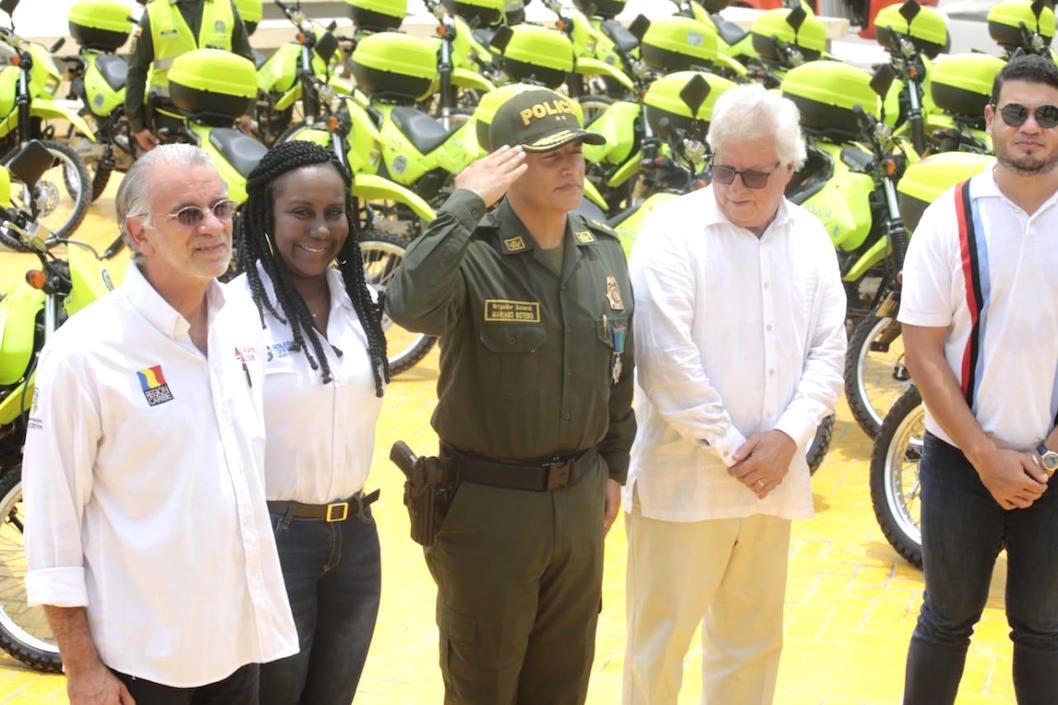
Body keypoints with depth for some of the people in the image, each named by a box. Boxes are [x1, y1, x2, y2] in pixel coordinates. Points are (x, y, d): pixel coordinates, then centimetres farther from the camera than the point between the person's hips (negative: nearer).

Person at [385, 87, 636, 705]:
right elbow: (410, 306, -41)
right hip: (489, 502, -5)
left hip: (580, 496, 5)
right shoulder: (472, 253, -18)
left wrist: (614, 467, 17)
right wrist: (467, 203, -35)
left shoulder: (605, 252, 2)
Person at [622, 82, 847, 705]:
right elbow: (667, 359, -14)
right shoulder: (674, 231, -8)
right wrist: (728, 447, -12)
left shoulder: (810, 238, 7)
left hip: (773, 479, 5)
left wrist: (788, 436, -8)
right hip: (684, 477, -5)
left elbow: (829, 350, 7)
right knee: (660, 642, 2)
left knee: (754, 642, 16)